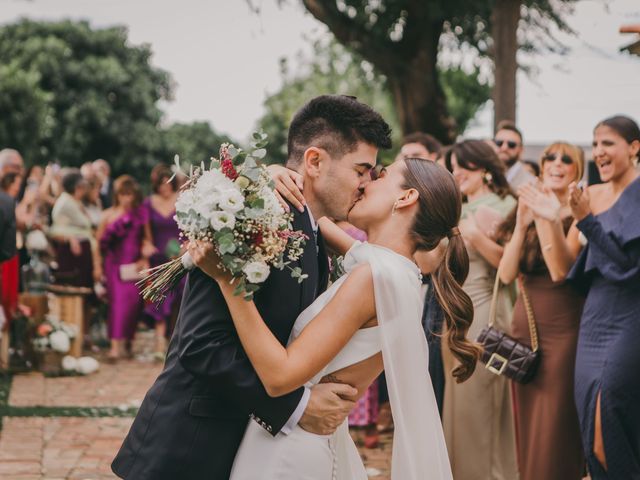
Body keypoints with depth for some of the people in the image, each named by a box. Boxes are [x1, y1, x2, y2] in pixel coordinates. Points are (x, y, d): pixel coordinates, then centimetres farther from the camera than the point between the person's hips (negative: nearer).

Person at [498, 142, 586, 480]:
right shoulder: (527, 209, 10)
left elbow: (560, 271, -18)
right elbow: (507, 274, -1)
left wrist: (552, 221, -30)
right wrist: (522, 224, -14)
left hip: (563, 329, -5)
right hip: (524, 325, 5)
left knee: (554, 433, -2)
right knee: (527, 428, 11)